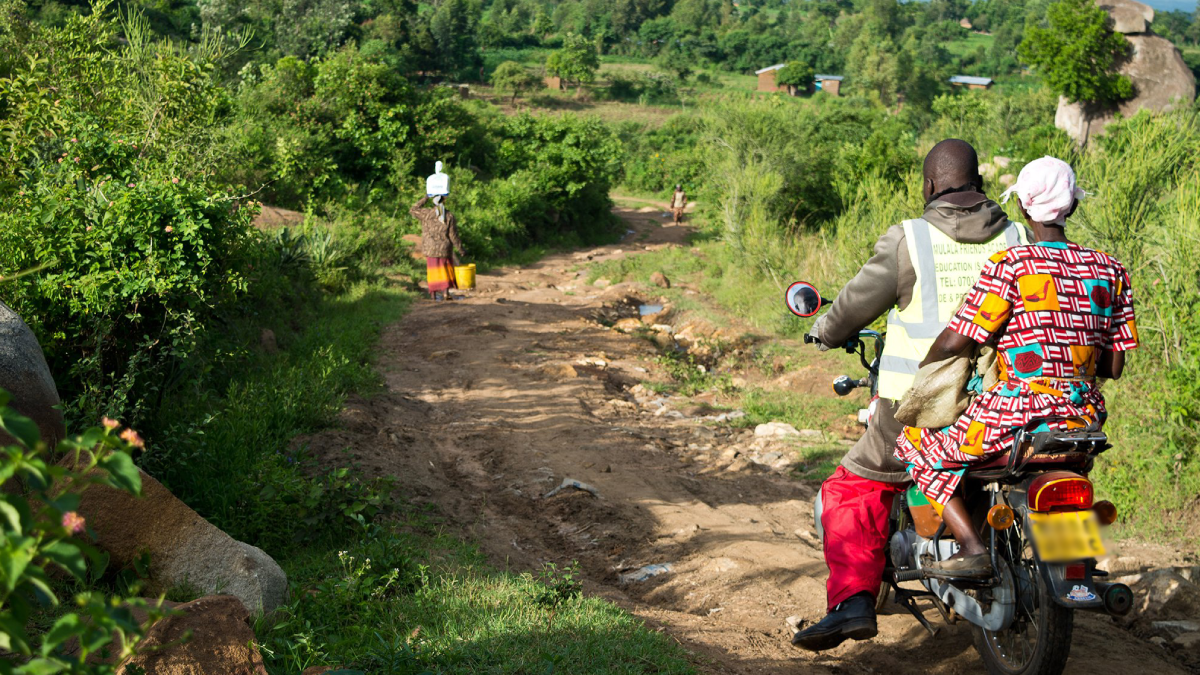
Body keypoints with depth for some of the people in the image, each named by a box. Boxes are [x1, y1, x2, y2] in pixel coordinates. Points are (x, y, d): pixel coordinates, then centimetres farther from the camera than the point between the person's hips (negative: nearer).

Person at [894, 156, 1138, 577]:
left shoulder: (1010, 266, -10)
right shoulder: (1110, 270, 7)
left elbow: (954, 342, -11)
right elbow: (1114, 366, 9)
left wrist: (919, 369, 10)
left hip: (1018, 412, -6)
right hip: (1084, 418, 6)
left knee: (916, 445, 12)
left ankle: (971, 548, -3)